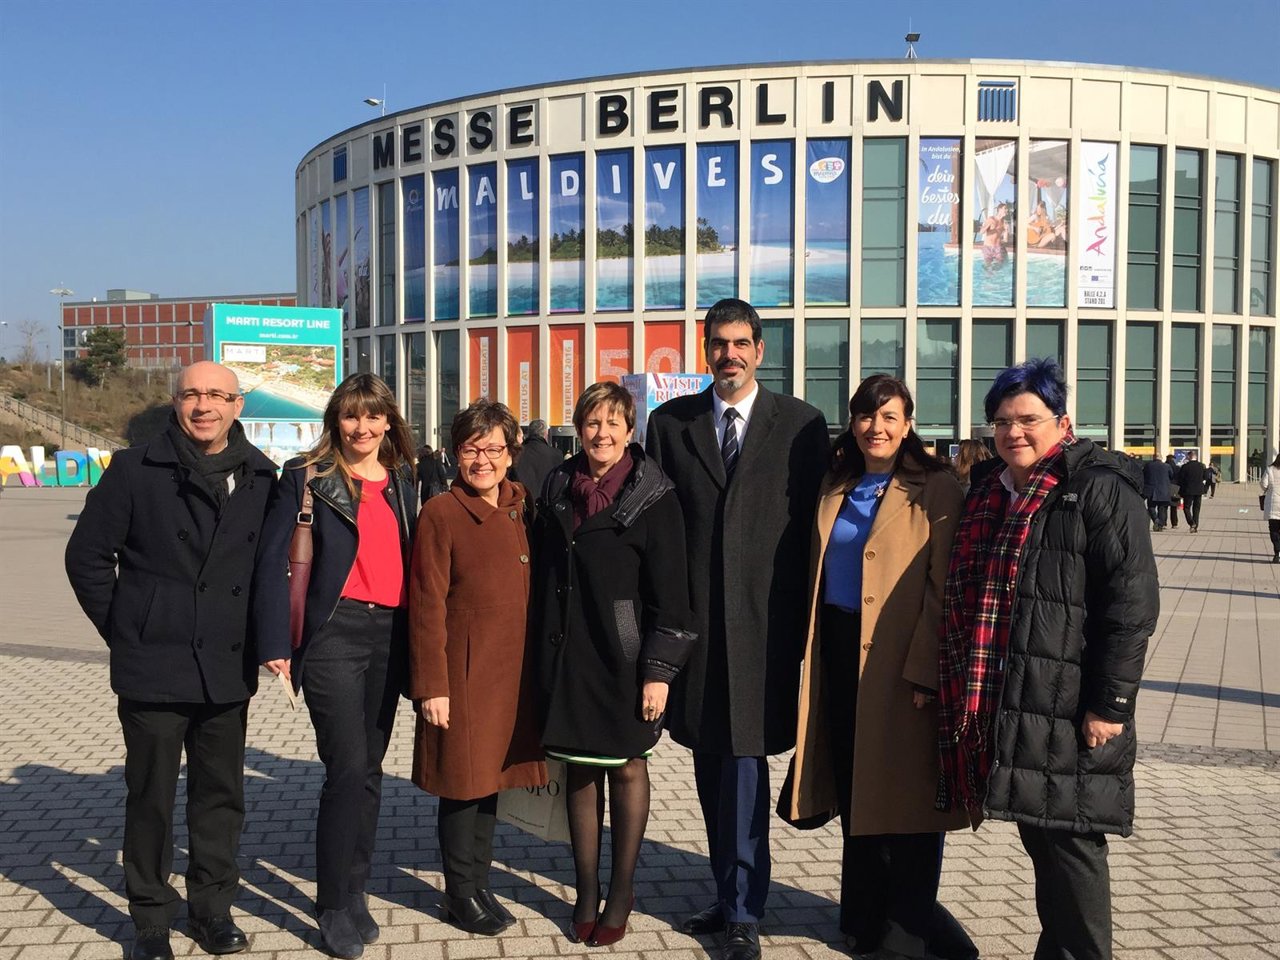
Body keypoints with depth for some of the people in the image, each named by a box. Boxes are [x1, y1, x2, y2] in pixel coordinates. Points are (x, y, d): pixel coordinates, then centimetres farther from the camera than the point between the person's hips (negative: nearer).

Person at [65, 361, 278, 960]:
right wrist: (124, 631, 0)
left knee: (221, 795, 12)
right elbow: (87, 556, 1)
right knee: (151, 797, 7)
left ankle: (212, 908, 27)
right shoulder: (134, 471, -4)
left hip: (228, 670, 3)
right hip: (153, 669, -3)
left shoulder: (261, 478, 4)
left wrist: (254, 635, 6)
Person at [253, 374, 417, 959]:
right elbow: (272, 558, -5)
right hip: (333, 632, -5)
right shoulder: (309, 476, -2)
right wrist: (274, 642, -11)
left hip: (391, 635, 5)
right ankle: (334, 905, 7)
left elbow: (415, 555, 14)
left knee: (369, 768, 11)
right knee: (348, 768, -8)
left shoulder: (404, 480, 12)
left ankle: (354, 893, 24)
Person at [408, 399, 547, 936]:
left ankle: (479, 886, 29)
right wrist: (431, 685, -13)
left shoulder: (521, 508, 7)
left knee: (492, 773, 15)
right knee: (463, 779, 4)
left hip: (512, 668, 5)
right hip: (462, 668, -5)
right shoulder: (440, 514, -9)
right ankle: (462, 895, 21)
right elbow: (427, 606, -11)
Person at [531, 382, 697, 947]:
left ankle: (621, 893, 22)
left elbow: (669, 592, -9)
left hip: (624, 656, -3)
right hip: (568, 655, 4)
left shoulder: (653, 497, -7)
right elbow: (542, 576, 10)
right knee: (581, 771, 9)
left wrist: (660, 670, -13)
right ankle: (586, 893, 21)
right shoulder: (558, 489, 6)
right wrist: (542, 655, 8)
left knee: (626, 769, 7)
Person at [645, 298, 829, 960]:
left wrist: (806, 619, -3)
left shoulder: (801, 423, 1)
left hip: (764, 620, -3)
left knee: (744, 761, -2)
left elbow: (814, 523, 1)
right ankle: (732, 896, 28)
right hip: (692, 615, 3)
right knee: (712, 766, 13)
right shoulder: (670, 422, 7)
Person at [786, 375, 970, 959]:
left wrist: (923, 671, -17)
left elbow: (943, 589, -11)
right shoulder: (836, 487, 11)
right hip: (838, 648, 6)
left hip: (898, 658, -6)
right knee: (854, 789, 14)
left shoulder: (935, 490, -7)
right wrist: (813, 646, 7)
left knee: (903, 797, 4)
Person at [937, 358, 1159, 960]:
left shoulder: (1098, 488, -7)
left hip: (1065, 706, -7)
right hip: (1002, 703, 7)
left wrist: (1111, 702, -17)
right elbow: (966, 596, 22)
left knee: (1066, 839, -1)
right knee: (1038, 835, 15)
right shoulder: (988, 493, 16)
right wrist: (958, 682, 17)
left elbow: (1132, 601, -13)